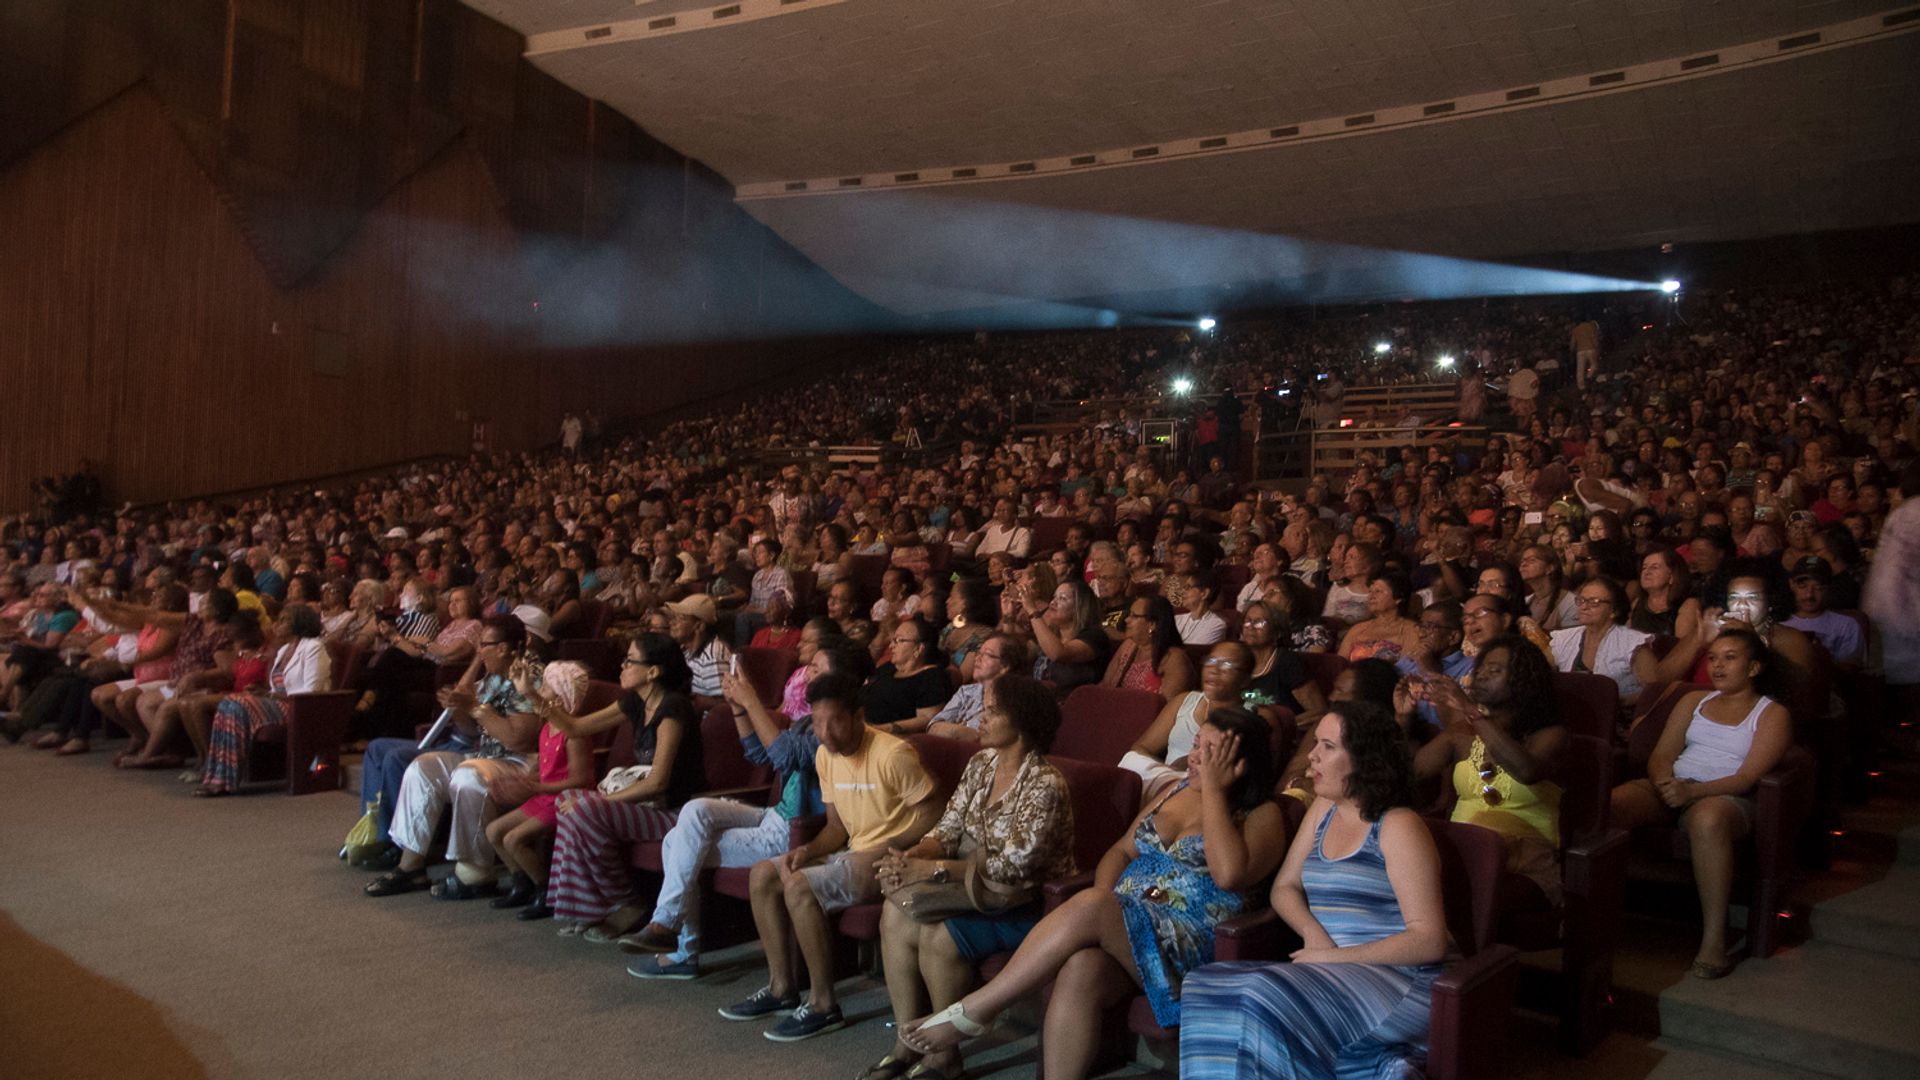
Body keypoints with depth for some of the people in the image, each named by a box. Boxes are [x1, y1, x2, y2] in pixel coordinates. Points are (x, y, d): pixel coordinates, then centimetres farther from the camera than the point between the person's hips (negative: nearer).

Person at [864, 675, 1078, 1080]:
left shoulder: (1045, 786, -20)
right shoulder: (982, 763, 4)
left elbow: (1013, 867, -24)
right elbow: (948, 829, 3)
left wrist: (933, 869, -26)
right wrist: (910, 857, -18)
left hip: (1027, 905, -7)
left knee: (938, 935, -27)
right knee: (896, 914, -14)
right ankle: (907, 1044, -3)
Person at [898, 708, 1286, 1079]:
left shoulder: (1262, 815, 0)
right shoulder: (1179, 790, 19)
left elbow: (1229, 874, -20)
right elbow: (1122, 850, 19)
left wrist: (1213, 789, -13)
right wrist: (1102, 903, -2)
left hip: (1190, 946, -5)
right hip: (1123, 931, 5)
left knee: (1087, 908, -31)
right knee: (1080, 971, -31)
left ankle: (971, 1011, -21)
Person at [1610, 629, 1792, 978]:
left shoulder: (1772, 714, 10)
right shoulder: (1695, 701, 25)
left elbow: (1748, 777, -5)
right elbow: (1661, 755, 14)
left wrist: (1693, 791, -22)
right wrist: (1664, 782, -10)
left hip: (1726, 796, -4)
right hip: (1672, 787, 4)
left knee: (1707, 819, -42)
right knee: (1609, 802, -28)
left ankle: (1714, 942, -38)